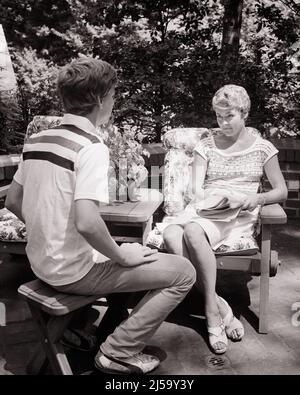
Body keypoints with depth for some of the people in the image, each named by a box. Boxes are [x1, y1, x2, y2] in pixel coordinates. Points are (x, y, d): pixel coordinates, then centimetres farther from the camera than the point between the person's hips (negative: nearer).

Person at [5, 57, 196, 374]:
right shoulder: (91, 147, -21)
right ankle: (118, 353, 4)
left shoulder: (35, 140, 4)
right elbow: (86, 223, -32)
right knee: (184, 273, -1)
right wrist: (121, 257, -15)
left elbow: (13, 202, 11)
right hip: (74, 272, -8)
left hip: (42, 263, 9)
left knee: (131, 250, 30)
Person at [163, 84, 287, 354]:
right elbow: (196, 189, 6)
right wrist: (207, 198, -18)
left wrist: (257, 198, -13)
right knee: (170, 233, -31)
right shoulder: (206, 145, 15)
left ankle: (213, 311, -24)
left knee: (193, 231, -36)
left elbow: (281, 191, 8)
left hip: (240, 214, -3)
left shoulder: (262, 147, 10)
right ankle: (221, 308, -26)